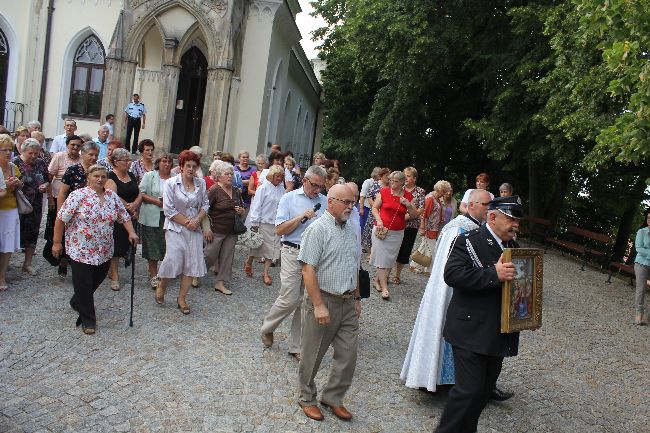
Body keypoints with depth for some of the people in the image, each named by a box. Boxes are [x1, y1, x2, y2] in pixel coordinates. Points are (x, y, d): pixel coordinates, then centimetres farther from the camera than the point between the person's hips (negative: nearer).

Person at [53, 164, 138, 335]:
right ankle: (88, 320, 16)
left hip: (104, 251, 5)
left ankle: (77, 302, 46)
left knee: (96, 282, 19)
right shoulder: (79, 196, -12)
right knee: (84, 286, 1)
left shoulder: (112, 196, 5)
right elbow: (61, 219, -9)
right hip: (81, 251, -5)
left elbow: (124, 216, 10)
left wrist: (131, 233, -5)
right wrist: (57, 242, -8)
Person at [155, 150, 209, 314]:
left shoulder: (201, 183, 4)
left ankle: (182, 298, 14)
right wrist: (187, 222, -11)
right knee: (173, 260, -9)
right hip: (175, 228, -4)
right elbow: (169, 210, -10)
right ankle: (161, 286, 23)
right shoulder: (171, 183, -6)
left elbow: (205, 205, 9)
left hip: (194, 229, 4)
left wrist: (197, 220, -8)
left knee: (192, 262, 1)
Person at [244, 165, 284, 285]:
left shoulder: (281, 189, 5)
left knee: (273, 248, 3)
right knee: (257, 245, 11)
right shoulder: (264, 188, -9)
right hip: (263, 222, -4)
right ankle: (248, 262, 37)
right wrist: (255, 223, -10)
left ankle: (266, 273, 13)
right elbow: (256, 206, -9)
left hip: (276, 224, 4)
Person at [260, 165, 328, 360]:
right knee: (289, 300, -7)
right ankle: (267, 327, 23)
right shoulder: (289, 198, 0)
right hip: (293, 253, -3)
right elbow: (279, 230, -5)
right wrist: (301, 217, -14)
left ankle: (296, 346, 19)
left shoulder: (325, 202, 7)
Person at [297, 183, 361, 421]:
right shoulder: (317, 229, -13)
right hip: (323, 302, -7)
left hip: (347, 303, 7)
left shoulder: (350, 230, 11)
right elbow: (308, 269, -18)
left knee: (348, 355, 9)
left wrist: (357, 298, 19)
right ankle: (307, 399, 30)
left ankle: (333, 398, 29)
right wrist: (319, 305, -20)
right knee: (312, 356, 9)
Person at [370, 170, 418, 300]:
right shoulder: (384, 192, -4)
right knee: (382, 258, -4)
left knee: (390, 258, 10)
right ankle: (384, 288, -1)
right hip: (381, 230, -3)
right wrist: (378, 220, -13)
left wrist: (408, 205, -14)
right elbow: (374, 208, 2)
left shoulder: (408, 196, 1)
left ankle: (377, 279, 30)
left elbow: (415, 215, 3)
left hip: (397, 233, 3)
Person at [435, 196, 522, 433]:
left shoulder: (514, 247, 13)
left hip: (498, 334, 8)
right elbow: (452, 274, -24)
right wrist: (493, 274, -29)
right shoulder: (468, 241, -10)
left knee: (485, 388, 15)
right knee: (469, 389, -7)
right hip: (471, 332, -8)